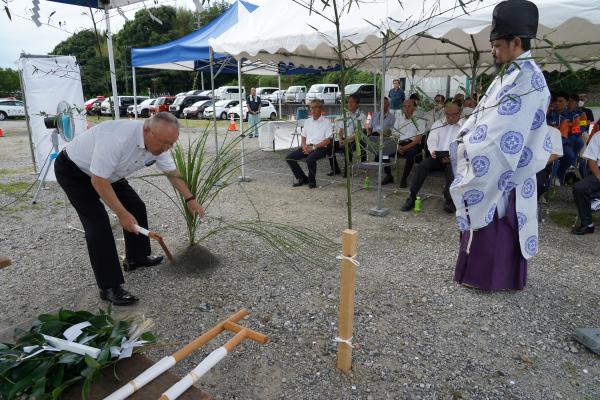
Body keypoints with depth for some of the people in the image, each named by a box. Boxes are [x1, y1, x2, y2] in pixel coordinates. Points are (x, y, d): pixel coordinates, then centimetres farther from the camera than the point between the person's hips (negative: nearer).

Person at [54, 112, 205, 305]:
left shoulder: (158, 144, -15)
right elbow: (98, 181, -33)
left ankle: (136, 257, 25)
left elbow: (172, 173, 1)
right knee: (98, 223, -17)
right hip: (72, 171, -8)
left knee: (136, 206, 6)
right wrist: (122, 214, -29)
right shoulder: (117, 138, -40)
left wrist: (190, 199, -1)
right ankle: (109, 287, -10)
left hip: (107, 171, 8)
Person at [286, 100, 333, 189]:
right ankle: (302, 178, 2)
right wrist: (304, 146, -3)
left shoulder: (326, 122, 1)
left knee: (310, 159, -36)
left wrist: (313, 147, -15)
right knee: (289, 158, -12)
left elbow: (327, 140, -7)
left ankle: (312, 180, -10)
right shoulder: (307, 121, 19)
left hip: (320, 148, -6)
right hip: (307, 147, 6)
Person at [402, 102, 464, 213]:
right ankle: (412, 197, -25)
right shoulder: (437, 124, 22)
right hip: (437, 157, 3)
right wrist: (433, 151, -15)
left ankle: (449, 199, -28)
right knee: (423, 165, -25)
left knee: (452, 167, -36)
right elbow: (431, 140, 8)